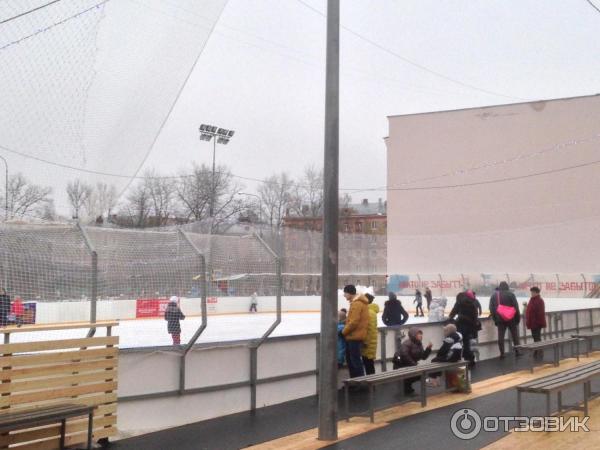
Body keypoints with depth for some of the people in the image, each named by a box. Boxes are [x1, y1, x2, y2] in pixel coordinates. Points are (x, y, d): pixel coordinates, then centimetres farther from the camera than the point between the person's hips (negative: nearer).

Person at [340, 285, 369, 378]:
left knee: (355, 360, -5)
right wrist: (345, 330, 17)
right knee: (350, 359, 15)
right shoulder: (357, 302, 14)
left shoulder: (356, 304, -18)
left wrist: (343, 332, -11)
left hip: (355, 336, -10)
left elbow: (354, 322, -22)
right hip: (354, 336, 10)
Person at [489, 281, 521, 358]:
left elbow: (491, 308, 5)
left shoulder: (494, 295, 5)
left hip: (500, 319, 2)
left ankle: (502, 354, 1)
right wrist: (518, 318, 1)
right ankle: (517, 351, 13)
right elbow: (516, 306, -6)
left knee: (500, 336, 4)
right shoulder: (510, 294, -4)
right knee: (515, 335, 11)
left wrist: (495, 319, 9)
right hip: (511, 318, -2)